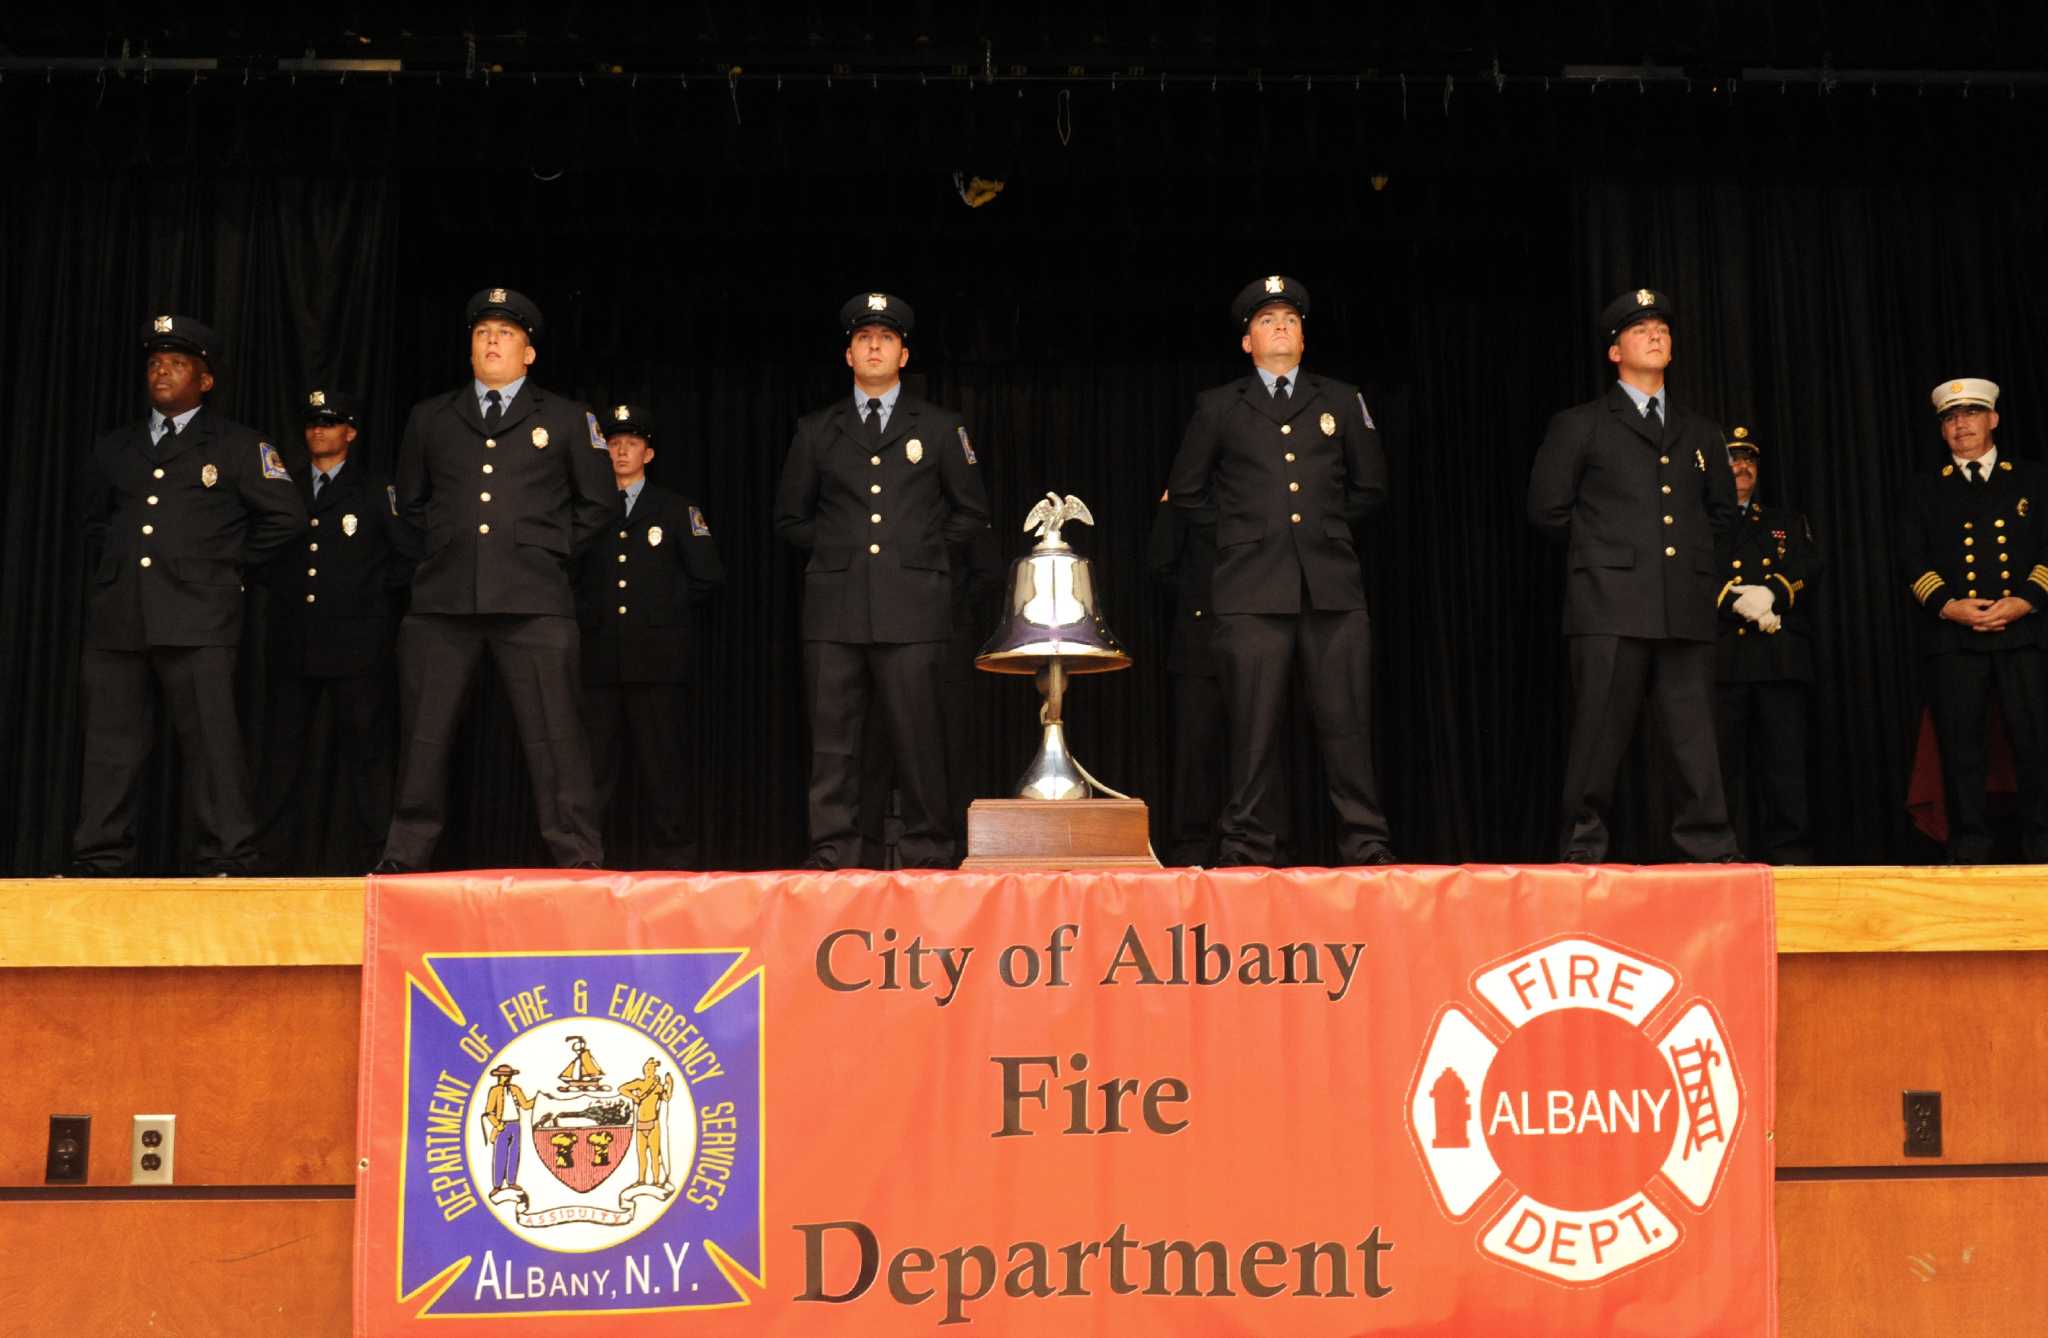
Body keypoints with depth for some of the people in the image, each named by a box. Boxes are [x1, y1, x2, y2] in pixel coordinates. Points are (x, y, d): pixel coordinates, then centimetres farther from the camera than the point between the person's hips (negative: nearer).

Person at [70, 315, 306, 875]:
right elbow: (91, 511, 34)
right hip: (116, 617, 4)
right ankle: (98, 860, 10)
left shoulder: (238, 445, 6)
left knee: (211, 741, -8)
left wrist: (232, 561, 3)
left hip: (196, 619, -4)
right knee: (110, 744, 4)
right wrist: (113, 562, 20)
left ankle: (229, 861, -5)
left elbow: (285, 515, 4)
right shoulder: (114, 448, 19)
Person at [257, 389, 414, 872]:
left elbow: (410, 557, 1)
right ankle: (281, 855, 8)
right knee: (284, 747, 3)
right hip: (293, 644, 4)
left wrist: (374, 592, -3)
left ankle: (373, 857, 2)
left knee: (365, 748, -2)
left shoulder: (376, 492, 4)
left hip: (355, 645, -4)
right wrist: (279, 585, 8)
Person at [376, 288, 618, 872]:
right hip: (442, 601, 2)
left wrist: (550, 553, 7)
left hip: (532, 602, -2)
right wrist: (446, 550, 16)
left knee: (554, 734, -5)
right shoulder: (430, 418, 17)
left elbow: (599, 504, 14)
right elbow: (410, 502, 27)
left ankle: (580, 859, 0)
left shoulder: (567, 419, 12)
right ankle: (404, 856, 11)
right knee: (422, 734, 2)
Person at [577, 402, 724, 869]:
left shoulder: (678, 509, 9)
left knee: (663, 765, -1)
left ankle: (673, 859, 3)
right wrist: (585, 612, 3)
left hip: (658, 656, -2)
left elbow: (708, 576, 5)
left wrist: (665, 605, 4)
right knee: (592, 764, -1)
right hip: (599, 656, 2)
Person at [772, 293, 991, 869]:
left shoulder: (939, 428, 11)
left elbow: (972, 512, 15)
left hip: (912, 608, -1)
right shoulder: (817, 430, 14)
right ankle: (830, 853, 2)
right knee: (831, 740, -1)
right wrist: (836, 551, 9)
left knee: (919, 737, -3)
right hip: (835, 607, 2)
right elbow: (790, 516, 20)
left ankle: (928, 854, 2)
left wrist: (926, 556, 6)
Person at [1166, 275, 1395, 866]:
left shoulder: (1341, 401, 15)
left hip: (1332, 583, 1)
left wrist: (1326, 528, 15)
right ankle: (1247, 848, 1)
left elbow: (1370, 487, 21)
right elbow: (1185, 491, 16)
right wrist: (1235, 534, 11)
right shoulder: (1218, 407, 12)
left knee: (1346, 722, -2)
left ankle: (1365, 843, 3)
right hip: (1253, 589, -1)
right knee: (1254, 726, -3)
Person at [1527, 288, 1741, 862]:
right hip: (1611, 604, -4)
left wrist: (1690, 549, 18)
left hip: (1686, 605, 4)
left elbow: (1722, 508, 29)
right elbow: (1547, 507, 5)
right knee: (1599, 733, -4)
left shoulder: (1700, 434, 19)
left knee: (1694, 738, 1)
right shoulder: (1579, 426, 6)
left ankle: (1709, 850, 4)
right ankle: (1582, 848, 2)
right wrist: (1598, 547, 8)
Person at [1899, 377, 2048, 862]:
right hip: (1953, 636, 1)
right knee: (1960, 745, -2)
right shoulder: (1927, 488, 14)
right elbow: (1912, 559, 6)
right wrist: (1948, 606, -8)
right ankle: (1968, 847, 3)